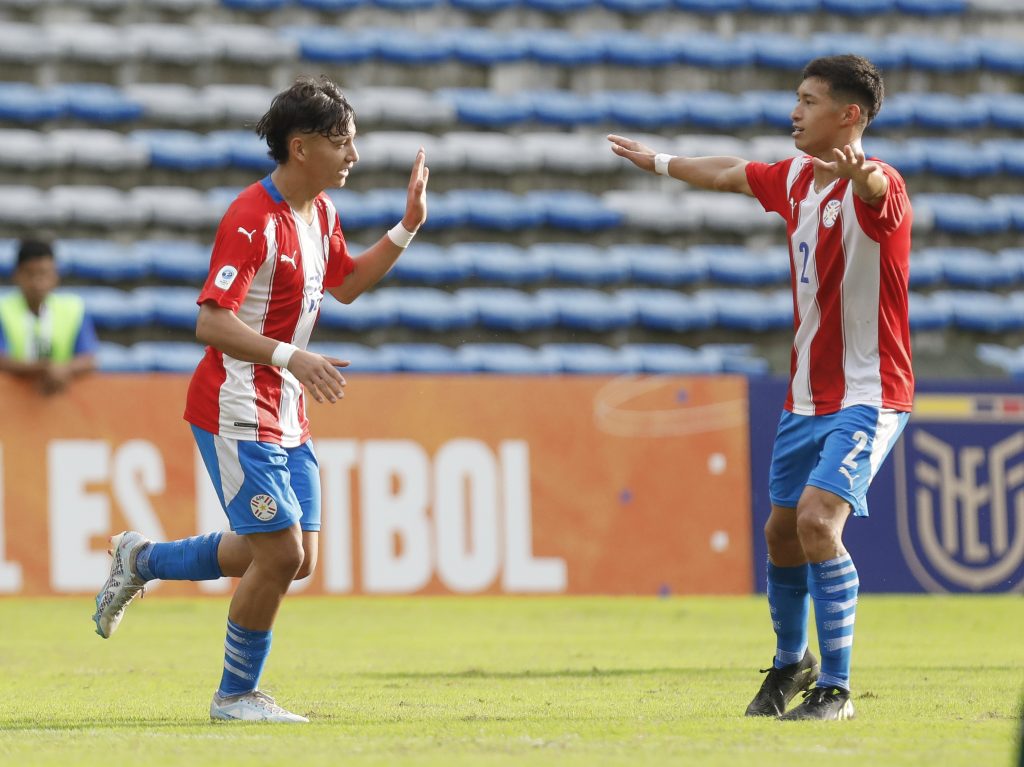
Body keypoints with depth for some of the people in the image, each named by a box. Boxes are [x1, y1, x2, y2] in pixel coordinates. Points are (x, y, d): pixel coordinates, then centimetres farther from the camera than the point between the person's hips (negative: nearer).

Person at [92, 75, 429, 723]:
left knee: (296, 559, 9)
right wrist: (292, 357, -35)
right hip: (237, 411, -9)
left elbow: (345, 284, 25)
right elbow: (211, 324, -25)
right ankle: (236, 695, 9)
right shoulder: (251, 221, -20)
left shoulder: (321, 211, 9)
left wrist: (408, 227, 14)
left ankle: (141, 560, 27)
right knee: (280, 553, -10)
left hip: (286, 414, 9)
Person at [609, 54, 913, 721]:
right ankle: (792, 663, 39)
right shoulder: (795, 178, 7)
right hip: (808, 396, 8)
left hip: (867, 397, -8)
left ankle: (835, 690, -13)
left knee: (817, 520, -23)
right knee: (782, 533, 15)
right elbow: (729, 174, 27)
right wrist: (658, 162, 41)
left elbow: (877, 192, -43)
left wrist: (859, 170, -67)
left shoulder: (877, 189, -18)